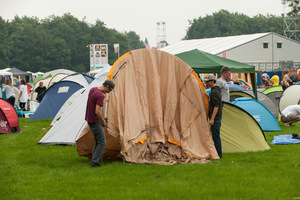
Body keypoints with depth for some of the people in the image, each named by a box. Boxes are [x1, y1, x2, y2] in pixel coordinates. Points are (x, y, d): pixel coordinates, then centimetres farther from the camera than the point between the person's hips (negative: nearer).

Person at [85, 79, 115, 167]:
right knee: (102, 142, 0)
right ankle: (94, 162, 0)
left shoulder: (93, 89, 6)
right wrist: (103, 122, -11)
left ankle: (94, 161, 18)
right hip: (95, 121, -9)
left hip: (89, 119, 9)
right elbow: (97, 112, -29)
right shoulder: (100, 96, -23)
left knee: (97, 141, 18)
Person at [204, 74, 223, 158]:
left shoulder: (214, 92, -16)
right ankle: (217, 154, 17)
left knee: (216, 137, -7)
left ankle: (218, 155, -5)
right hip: (218, 117, 10)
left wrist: (212, 119, -27)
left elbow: (216, 106, -23)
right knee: (215, 136, 13)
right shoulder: (217, 91, 17)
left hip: (215, 119, -10)